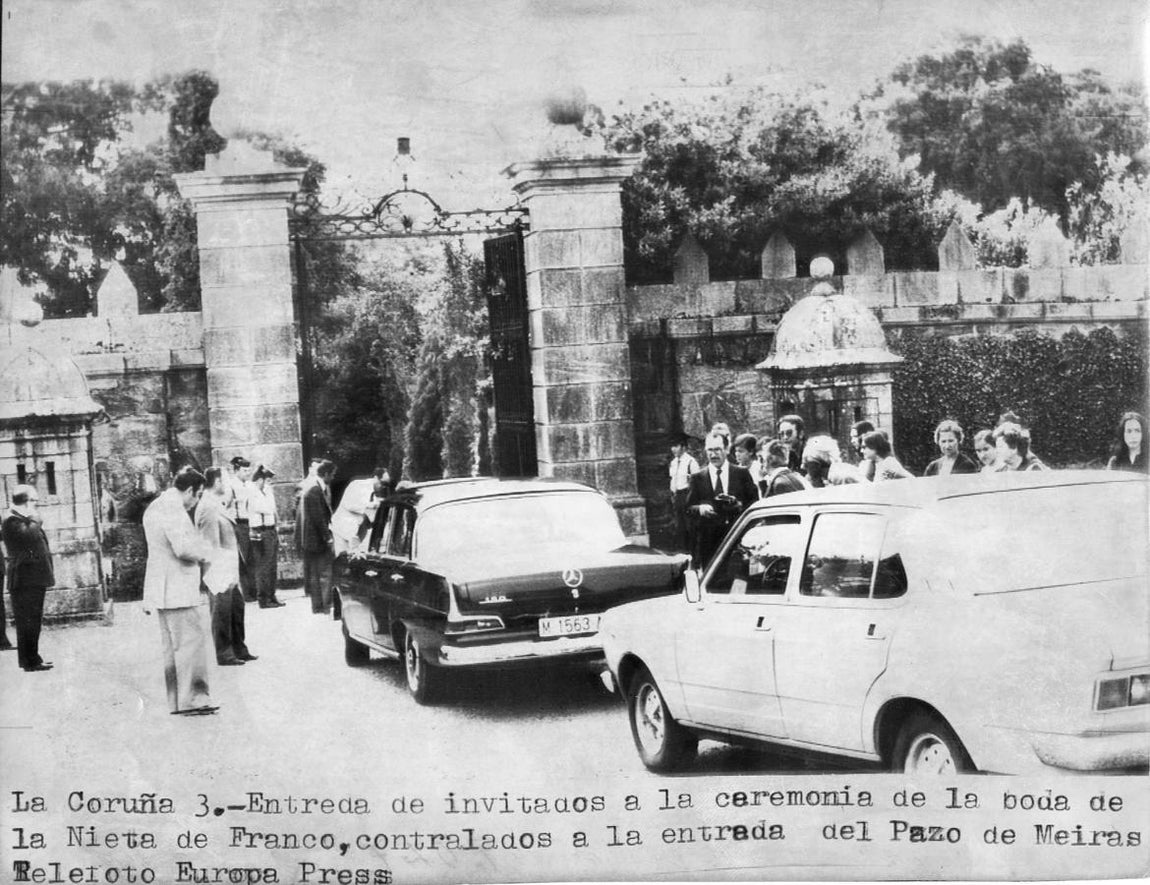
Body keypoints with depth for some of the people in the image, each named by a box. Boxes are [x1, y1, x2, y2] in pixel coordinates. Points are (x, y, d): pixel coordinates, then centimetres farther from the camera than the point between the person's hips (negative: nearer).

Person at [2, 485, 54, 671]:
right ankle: (29, 662, -5)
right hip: (25, 581, -10)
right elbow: (30, 536, -31)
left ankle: (32, 658, 23)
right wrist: (35, 520, -16)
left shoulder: (26, 521, 19)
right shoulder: (12, 521, -13)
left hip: (35, 580, 10)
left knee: (34, 621, 15)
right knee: (27, 622, -7)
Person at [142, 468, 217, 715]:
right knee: (192, 641, -7)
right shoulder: (174, 510, -18)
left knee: (172, 646, 13)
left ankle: (176, 700, 17)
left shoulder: (155, 507, 17)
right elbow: (183, 547, -27)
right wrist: (205, 553, -10)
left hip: (163, 591, 11)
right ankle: (192, 699, -8)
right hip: (180, 590, -10)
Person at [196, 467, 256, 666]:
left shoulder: (218, 505, 12)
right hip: (220, 574, -9)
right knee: (222, 612, 1)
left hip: (230, 572, 9)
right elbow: (212, 545, -20)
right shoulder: (208, 508, -18)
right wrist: (218, 575, -20)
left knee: (237, 608, 17)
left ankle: (239, 650, 28)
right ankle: (224, 655, 11)